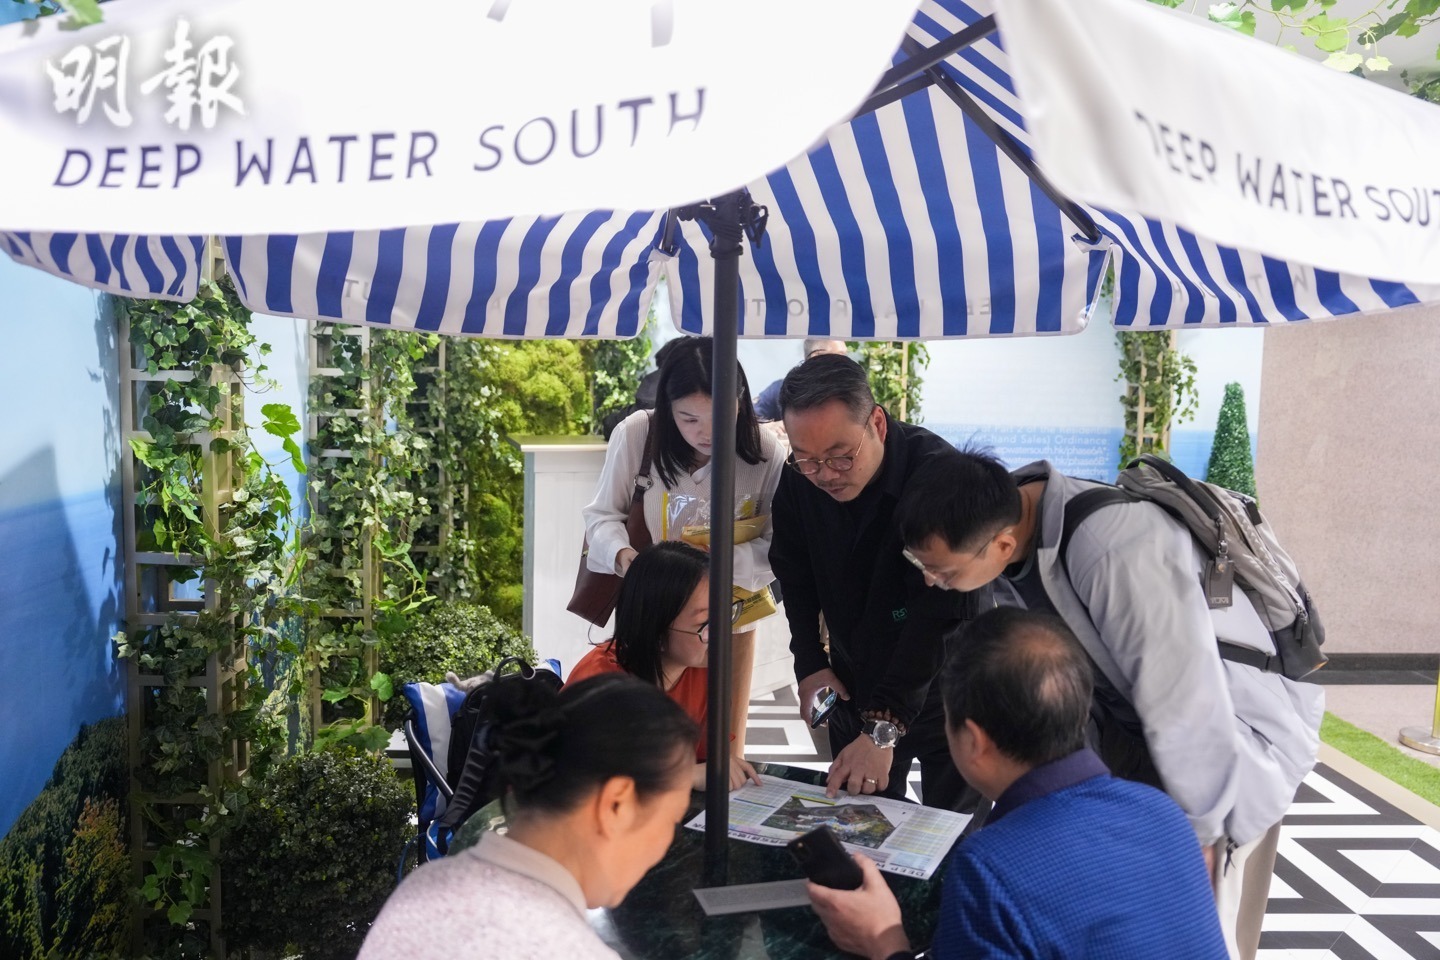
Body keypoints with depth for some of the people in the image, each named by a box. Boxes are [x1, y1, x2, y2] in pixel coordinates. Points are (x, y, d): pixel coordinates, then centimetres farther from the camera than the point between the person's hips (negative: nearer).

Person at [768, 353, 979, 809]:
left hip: (944, 690, -4)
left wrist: (884, 727, -37)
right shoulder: (797, 481, -11)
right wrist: (809, 663, -4)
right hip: (855, 688, 4)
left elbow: (940, 610, -33)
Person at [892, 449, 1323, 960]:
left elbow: (1187, 708, -30)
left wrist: (1199, 835, -18)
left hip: (1236, 731, -6)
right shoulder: (998, 521, -13)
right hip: (1129, 722, 6)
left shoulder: (1118, 548, -38)